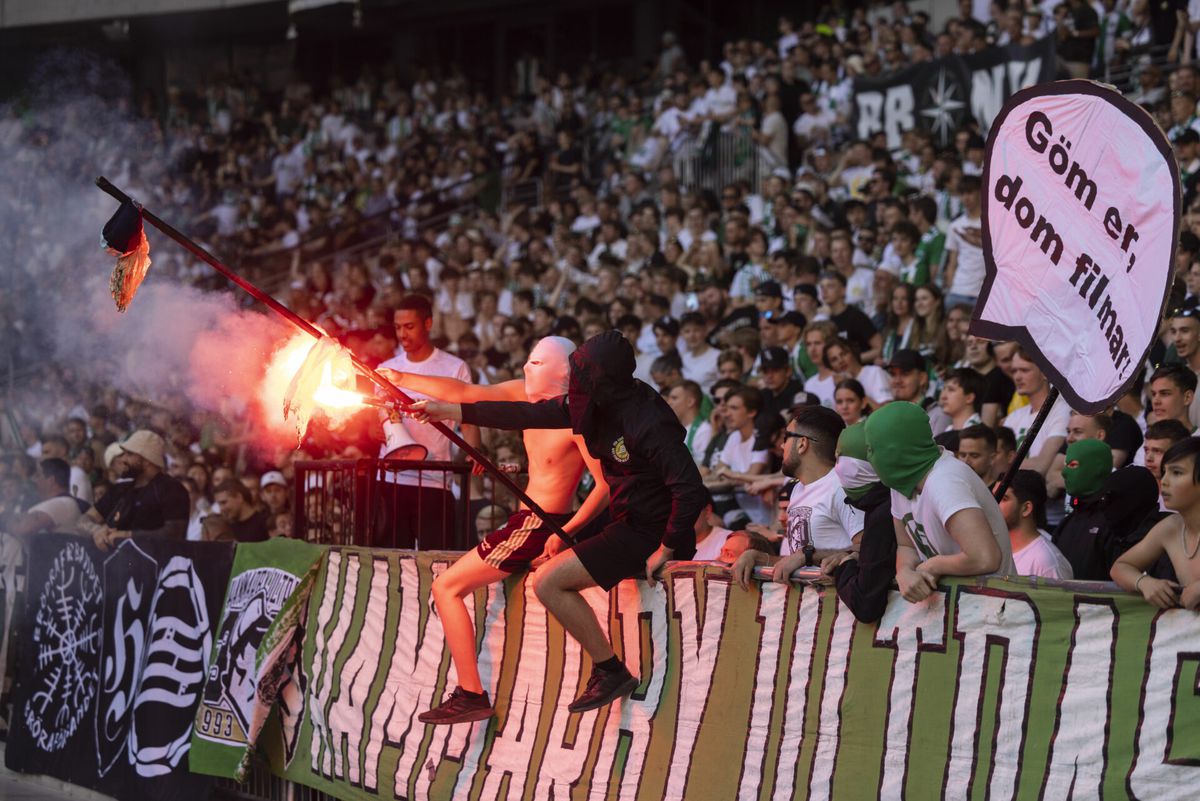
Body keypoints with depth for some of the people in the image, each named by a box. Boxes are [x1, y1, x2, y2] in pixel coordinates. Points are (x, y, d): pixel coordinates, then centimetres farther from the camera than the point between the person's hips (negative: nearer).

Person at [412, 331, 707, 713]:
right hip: (629, 526, 10)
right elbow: (529, 415, 6)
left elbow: (691, 490, -29)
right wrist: (448, 410, 7)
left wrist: (664, 551, -22)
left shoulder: (646, 422, -25)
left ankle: (611, 671, -7)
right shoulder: (599, 408, 1)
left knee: (548, 582, -14)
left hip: (652, 534, -10)